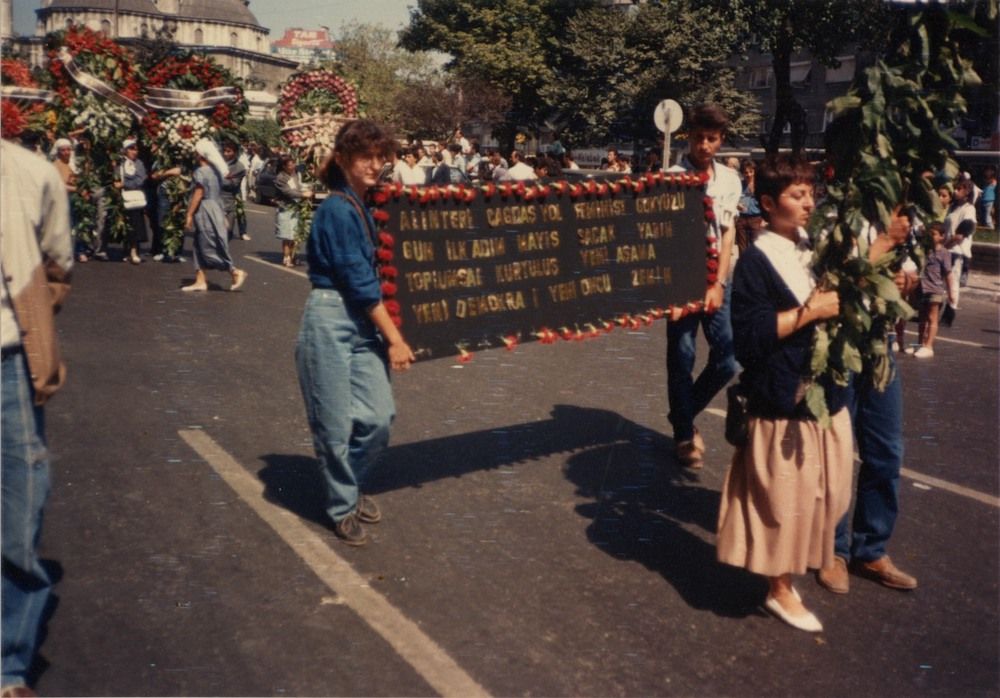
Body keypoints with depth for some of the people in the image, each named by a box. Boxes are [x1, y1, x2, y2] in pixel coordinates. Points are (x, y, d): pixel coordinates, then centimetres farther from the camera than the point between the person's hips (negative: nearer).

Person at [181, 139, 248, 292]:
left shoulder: (201, 172, -15)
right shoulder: (216, 171, 9)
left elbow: (198, 195, -17)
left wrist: (189, 214, -14)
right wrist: (223, 216, 15)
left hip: (204, 211, -9)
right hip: (216, 209, 9)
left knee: (209, 247, -3)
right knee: (200, 247, 12)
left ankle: (235, 272, -6)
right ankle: (200, 281, 13)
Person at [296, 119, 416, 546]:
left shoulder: (359, 207, 12)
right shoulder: (339, 209, -14)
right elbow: (358, 281, -15)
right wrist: (395, 338, -11)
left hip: (363, 322, 8)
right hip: (331, 322, -8)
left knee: (378, 417, 3)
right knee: (336, 423, 3)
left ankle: (350, 485, 28)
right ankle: (342, 507, 22)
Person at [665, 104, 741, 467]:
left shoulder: (729, 179, 7)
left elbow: (728, 233, 4)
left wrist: (718, 284, -6)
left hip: (717, 280, 4)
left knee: (728, 358, 3)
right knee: (681, 358, 2)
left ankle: (684, 413, 27)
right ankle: (684, 433, 18)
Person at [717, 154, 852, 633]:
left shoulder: (814, 251, 10)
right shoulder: (756, 262, -13)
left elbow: (837, 300, 24)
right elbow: (750, 334, -21)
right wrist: (810, 312, -19)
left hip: (824, 391, 8)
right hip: (782, 398, -8)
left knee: (822, 490, 15)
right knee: (785, 495, 2)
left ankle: (793, 565, 34)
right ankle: (779, 589, 19)